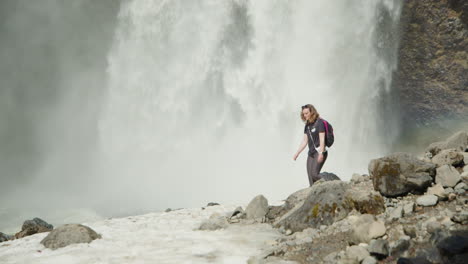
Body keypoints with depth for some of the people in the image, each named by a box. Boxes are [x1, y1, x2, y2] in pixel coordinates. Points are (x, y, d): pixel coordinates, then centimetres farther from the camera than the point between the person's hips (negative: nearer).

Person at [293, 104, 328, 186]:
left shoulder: (319, 122, -8)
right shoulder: (307, 125, 13)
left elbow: (322, 139, -15)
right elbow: (305, 141, 17)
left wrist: (321, 153, -23)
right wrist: (297, 153, 12)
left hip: (319, 152, -8)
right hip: (311, 153, 8)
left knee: (314, 174, -21)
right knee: (310, 177, 0)